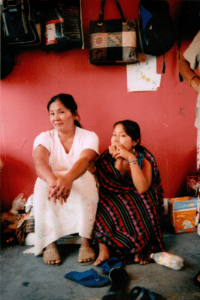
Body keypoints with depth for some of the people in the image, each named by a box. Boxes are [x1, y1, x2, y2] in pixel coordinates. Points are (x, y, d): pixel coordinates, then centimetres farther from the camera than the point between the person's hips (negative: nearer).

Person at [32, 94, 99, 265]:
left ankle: (86, 241, -26)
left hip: (82, 187, -1)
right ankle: (49, 244, -22)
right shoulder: (44, 138, -3)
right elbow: (40, 162, -25)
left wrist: (68, 178, -53)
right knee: (43, 185, -31)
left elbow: (85, 160, -29)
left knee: (85, 178, -33)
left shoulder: (89, 137, -6)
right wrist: (52, 180, -50)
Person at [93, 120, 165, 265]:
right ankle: (104, 249, -20)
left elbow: (142, 188, -29)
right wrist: (118, 161, -27)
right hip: (113, 201, 1)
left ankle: (140, 247, -14)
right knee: (102, 205, -29)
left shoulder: (144, 158, -11)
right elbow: (108, 187, -20)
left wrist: (131, 158, -31)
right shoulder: (108, 157, -8)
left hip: (138, 204, -1)